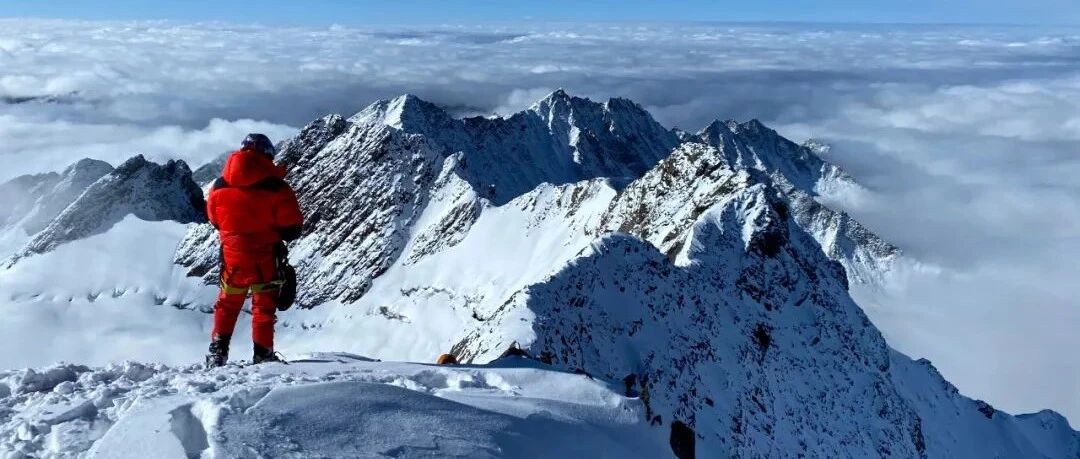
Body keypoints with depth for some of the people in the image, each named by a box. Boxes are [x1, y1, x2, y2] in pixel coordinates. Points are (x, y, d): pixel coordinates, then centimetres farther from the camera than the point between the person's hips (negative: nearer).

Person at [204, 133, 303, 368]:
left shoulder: (219, 186, -2)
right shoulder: (277, 187, -15)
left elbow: (214, 219, 12)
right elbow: (293, 228, -12)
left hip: (232, 256, 3)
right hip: (265, 258, -3)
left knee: (228, 304, 21)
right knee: (264, 305, 12)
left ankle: (218, 351, 22)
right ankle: (263, 354, 15)